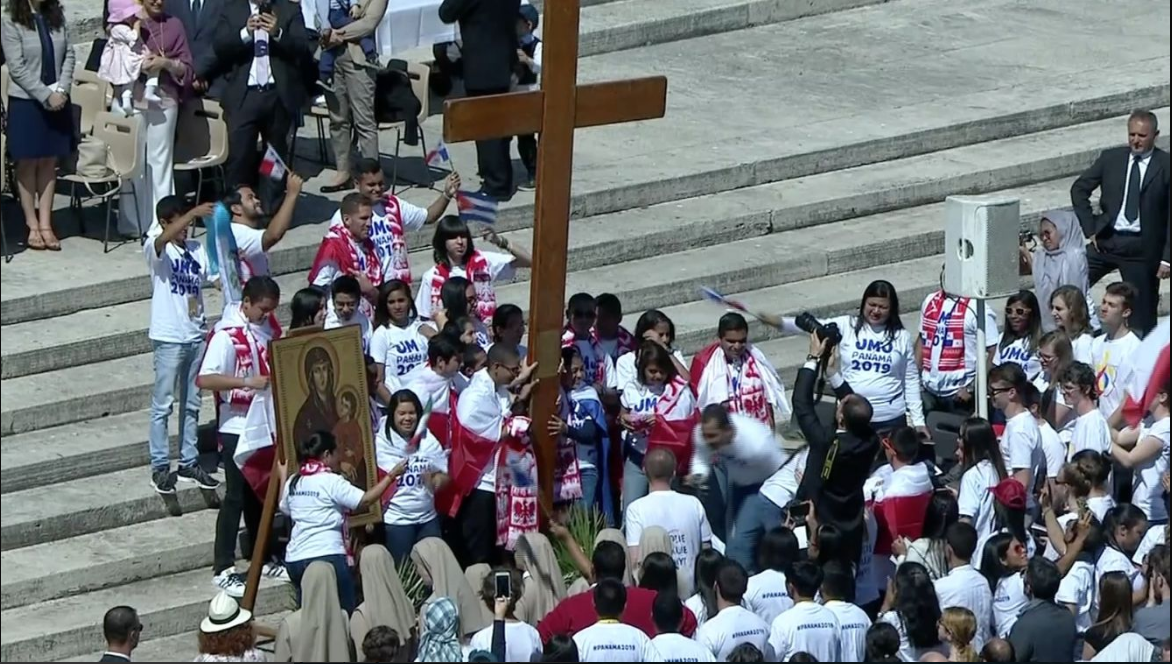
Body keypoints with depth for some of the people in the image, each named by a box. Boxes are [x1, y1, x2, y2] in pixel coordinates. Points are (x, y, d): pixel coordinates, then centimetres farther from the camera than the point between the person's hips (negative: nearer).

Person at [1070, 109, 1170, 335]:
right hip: (1107, 241, 3)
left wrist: (1166, 258, -10)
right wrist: (1090, 229, 5)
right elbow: (1079, 189, 13)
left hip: (1142, 247, -3)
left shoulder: (1165, 166, -5)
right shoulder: (1111, 158, 4)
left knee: (1142, 316, 1)